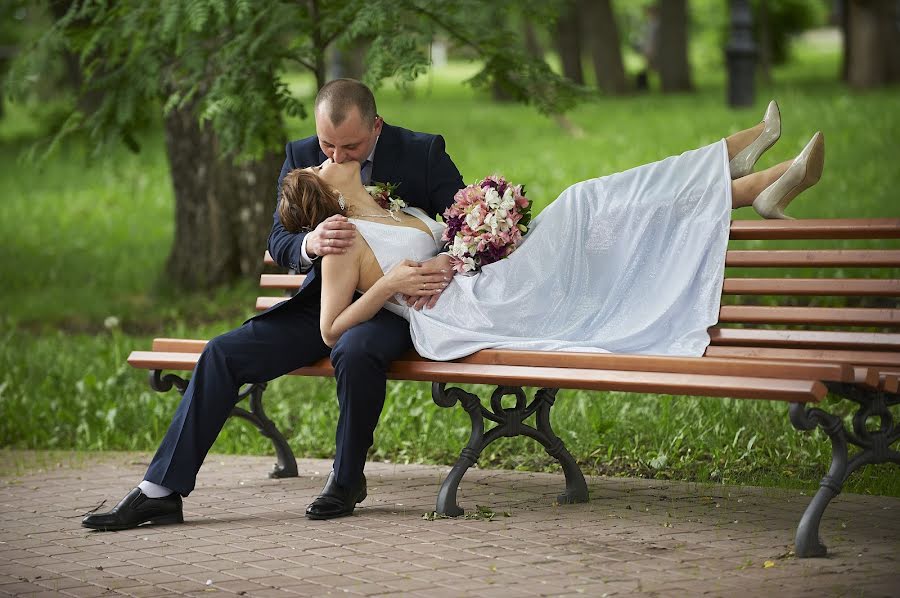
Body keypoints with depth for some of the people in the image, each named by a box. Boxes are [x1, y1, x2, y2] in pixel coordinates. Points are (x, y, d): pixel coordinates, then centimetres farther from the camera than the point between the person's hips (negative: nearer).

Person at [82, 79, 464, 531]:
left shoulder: (423, 153, -9)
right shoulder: (302, 156, 0)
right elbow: (278, 242, -5)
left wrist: (447, 263, -31)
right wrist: (311, 244, -31)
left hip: (391, 306, -4)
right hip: (323, 301, 4)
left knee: (355, 352, -38)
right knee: (223, 354, -12)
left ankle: (347, 480, -14)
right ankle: (161, 492, -10)